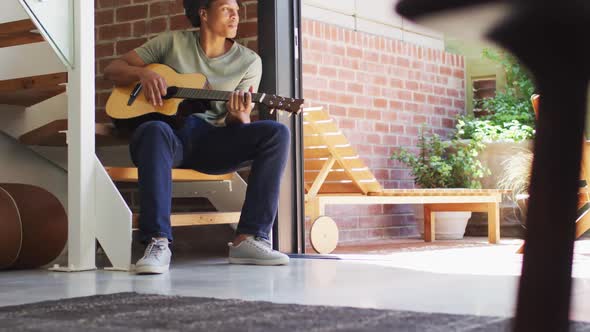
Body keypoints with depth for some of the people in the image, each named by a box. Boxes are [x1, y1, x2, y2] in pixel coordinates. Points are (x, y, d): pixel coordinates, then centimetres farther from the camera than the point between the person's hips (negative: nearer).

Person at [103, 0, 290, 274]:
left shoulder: (249, 61, 10)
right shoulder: (173, 43, 8)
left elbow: (240, 125, 5)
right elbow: (112, 70, 11)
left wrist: (238, 116, -21)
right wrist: (142, 73, -11)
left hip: (213, 143, 2)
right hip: (171, 135, -2)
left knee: (277, 133, -23)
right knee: (155, 130, -39)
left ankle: (249, 239, -28)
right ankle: (157, 243, -43)